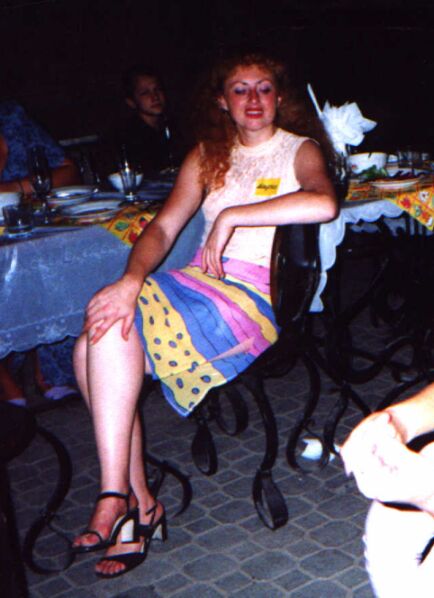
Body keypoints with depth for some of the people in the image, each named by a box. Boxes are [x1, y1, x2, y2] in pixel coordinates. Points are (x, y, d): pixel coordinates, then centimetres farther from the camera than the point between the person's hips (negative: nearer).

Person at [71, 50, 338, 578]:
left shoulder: (299, 151, 6)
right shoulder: (208, 154, 20)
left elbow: (323, 203, -20)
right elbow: (163, 226, 7)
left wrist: (230, 216, -17)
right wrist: (133, 277, -15)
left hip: (256, 297, -6)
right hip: (199, 283, 6)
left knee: (110, 332, -27)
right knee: (91, 349, -20)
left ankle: (118, 500, -20)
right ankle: (136, 503, -14)